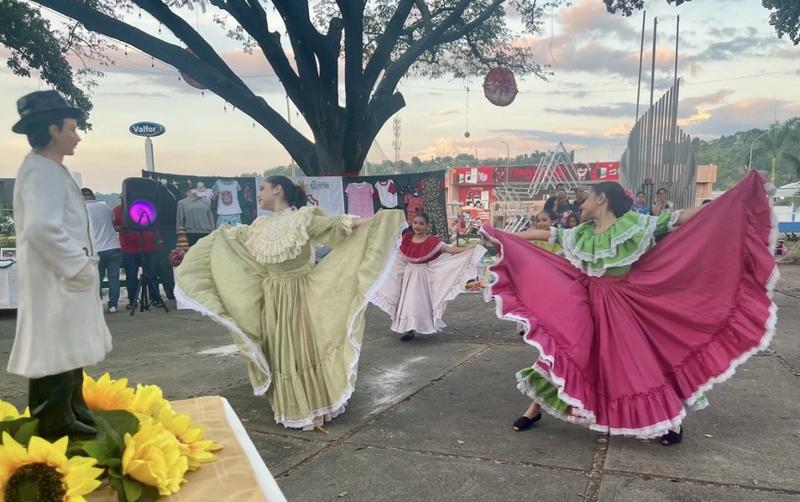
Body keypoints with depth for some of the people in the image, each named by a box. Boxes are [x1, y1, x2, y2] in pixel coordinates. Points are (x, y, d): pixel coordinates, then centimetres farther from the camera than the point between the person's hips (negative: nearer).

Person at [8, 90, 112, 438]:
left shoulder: (51, 170, 15)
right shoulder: (42, 172, -17)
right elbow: (42, 228, -30)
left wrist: (80, 264, 11)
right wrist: (78, 266, -21)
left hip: (65, 281, 10)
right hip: (56, 283, -10)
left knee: (68, 350, 20)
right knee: (57, 352, 0)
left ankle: (70, 408, 34)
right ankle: (55, 421, 12)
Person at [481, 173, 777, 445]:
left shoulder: (635, 224, -7)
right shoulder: (581, 234, 4)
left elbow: (679, 219, -10)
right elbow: (544, 235, 10)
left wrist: (732, 198, -16)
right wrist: (502, 236, 13)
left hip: (625, 307, -3)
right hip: (588, 306, 4)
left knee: (643, 361, 4)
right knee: (565, 351, 1)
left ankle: (672, 420, 24)